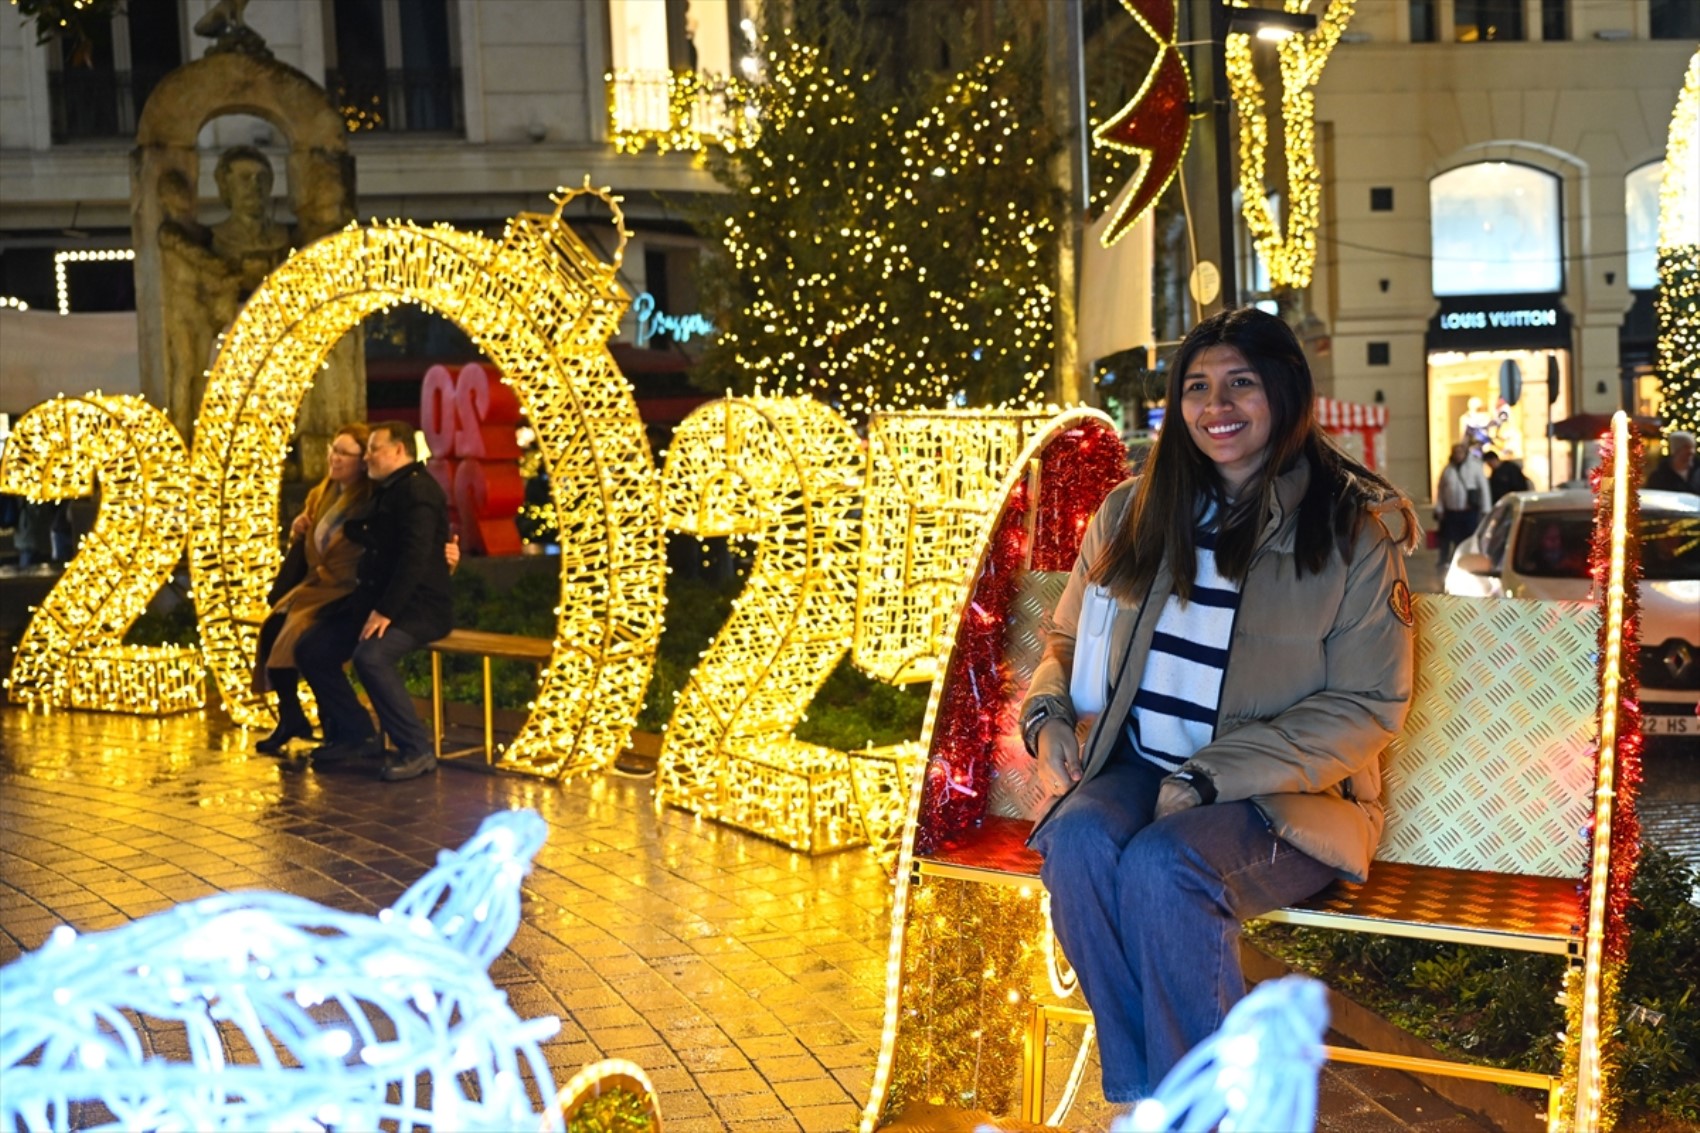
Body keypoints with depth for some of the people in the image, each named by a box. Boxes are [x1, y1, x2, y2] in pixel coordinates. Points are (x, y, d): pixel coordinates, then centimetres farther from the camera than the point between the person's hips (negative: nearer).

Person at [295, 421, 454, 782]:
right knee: (310, 650, 3)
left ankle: (416, 751, -24)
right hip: (374, 600, 10)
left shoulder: (417, 489, -13)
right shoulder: (386, 492, 20)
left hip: (416, 607, -10)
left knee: (370, 656, -34)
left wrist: (385, 612, -26)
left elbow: (415, 558, -23)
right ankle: (355, 735, 12)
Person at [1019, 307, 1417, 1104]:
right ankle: (1141, 1093, -15)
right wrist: (1047, 715, -3)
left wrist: (1211, 775, -16)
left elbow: (1369, 705, -7)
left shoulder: (1353, 528, -3)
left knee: (1163, 865, -34)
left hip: (1283, 797, -4)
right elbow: (1068, 637, 21)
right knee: (1079, 840, -30)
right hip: (1138, 768, 4)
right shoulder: (1133, 512, 10)